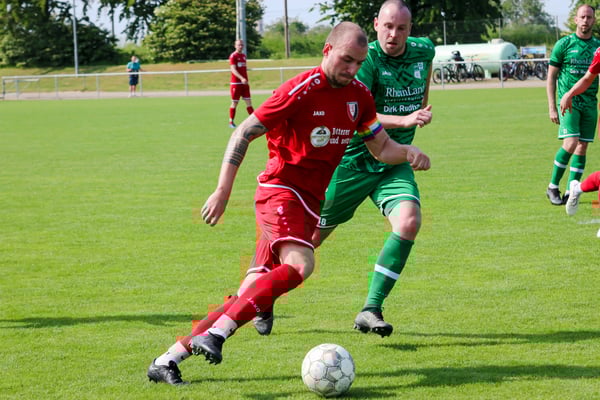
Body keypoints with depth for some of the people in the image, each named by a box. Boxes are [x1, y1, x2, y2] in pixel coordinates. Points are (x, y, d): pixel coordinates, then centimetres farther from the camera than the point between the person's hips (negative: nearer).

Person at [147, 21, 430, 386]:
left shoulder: (359, 96, 8)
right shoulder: (302, 90, -14)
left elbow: (381, 147, 17)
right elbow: (244, 133, -11)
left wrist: (408, 153, -6)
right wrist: (223, 191, -16)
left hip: (310, 202, 7)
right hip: (281, 189, -7)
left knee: (252, 296, 2)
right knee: (300, 263, -33)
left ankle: (169, 358, 7)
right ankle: (215, 334, -36)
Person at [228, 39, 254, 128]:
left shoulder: (244, 55, 14)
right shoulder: (233, 56, -8)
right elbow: (233, 69, -19)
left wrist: (246, 80, 14)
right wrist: (241, 78, -31)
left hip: (244, 83, 6)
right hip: (235, 83, -6)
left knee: (249, 102, 1)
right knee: (234, 103, 0)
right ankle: (231, 122, 9)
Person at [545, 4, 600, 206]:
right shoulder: (564, 44, -1)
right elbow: (551, 77, 2)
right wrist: (552, 107, -5)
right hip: (568, 101, -4)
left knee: (582, 147, 1)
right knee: (571, 142, -16)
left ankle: (570, 192, 6)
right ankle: (553, 187, -2)